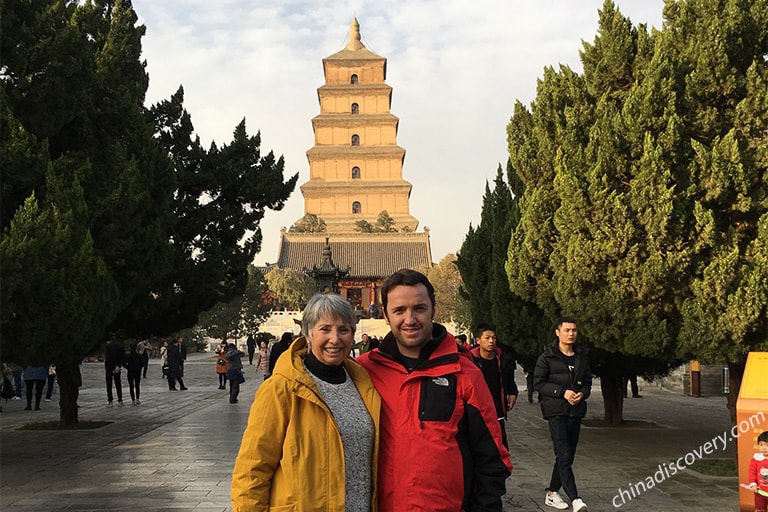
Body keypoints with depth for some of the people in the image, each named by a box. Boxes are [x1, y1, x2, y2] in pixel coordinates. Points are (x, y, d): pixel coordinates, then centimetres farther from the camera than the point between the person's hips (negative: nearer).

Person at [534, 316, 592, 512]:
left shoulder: (582, 356, 9)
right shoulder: (547, 357, -5)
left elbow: (588, 381, 16)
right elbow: (538, 383, -6)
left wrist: (582, 393, -7)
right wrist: (562, 392, -16)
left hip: (576, 410, 6)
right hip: (556, 411, -5)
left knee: (568, 455, 10)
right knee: (564, 455, -14)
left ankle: (552, 493, 23)